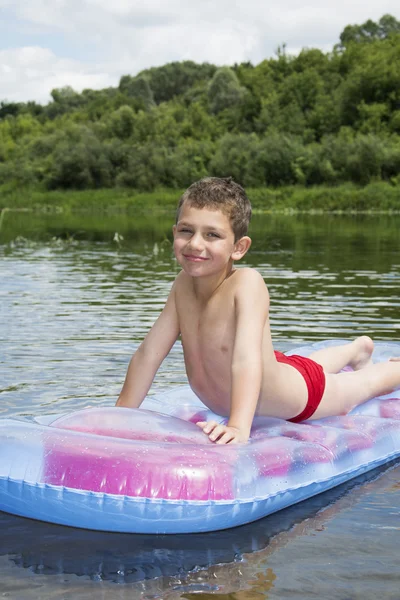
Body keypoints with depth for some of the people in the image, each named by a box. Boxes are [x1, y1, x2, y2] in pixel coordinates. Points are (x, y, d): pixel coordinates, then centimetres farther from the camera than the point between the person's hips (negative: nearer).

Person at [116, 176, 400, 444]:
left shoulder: (247, 283, -39)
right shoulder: (184, 283, -22)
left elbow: (246, 360, -51)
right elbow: (148, 353, -18)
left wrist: (239, 427, -61)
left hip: (299, 395, -5)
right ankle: (358, 349, 66)